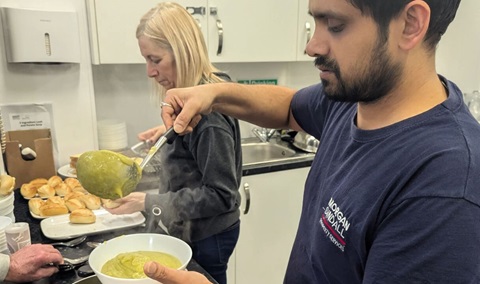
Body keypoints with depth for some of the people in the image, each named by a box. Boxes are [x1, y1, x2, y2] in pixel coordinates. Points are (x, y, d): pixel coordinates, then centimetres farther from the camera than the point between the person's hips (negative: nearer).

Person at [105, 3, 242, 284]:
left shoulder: (207, 107, -27)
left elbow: (220, 195, -26)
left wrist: (149, 202, -25)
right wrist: (170, 131, 5)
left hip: (206, 236, -9)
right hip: (190, 229, 9)